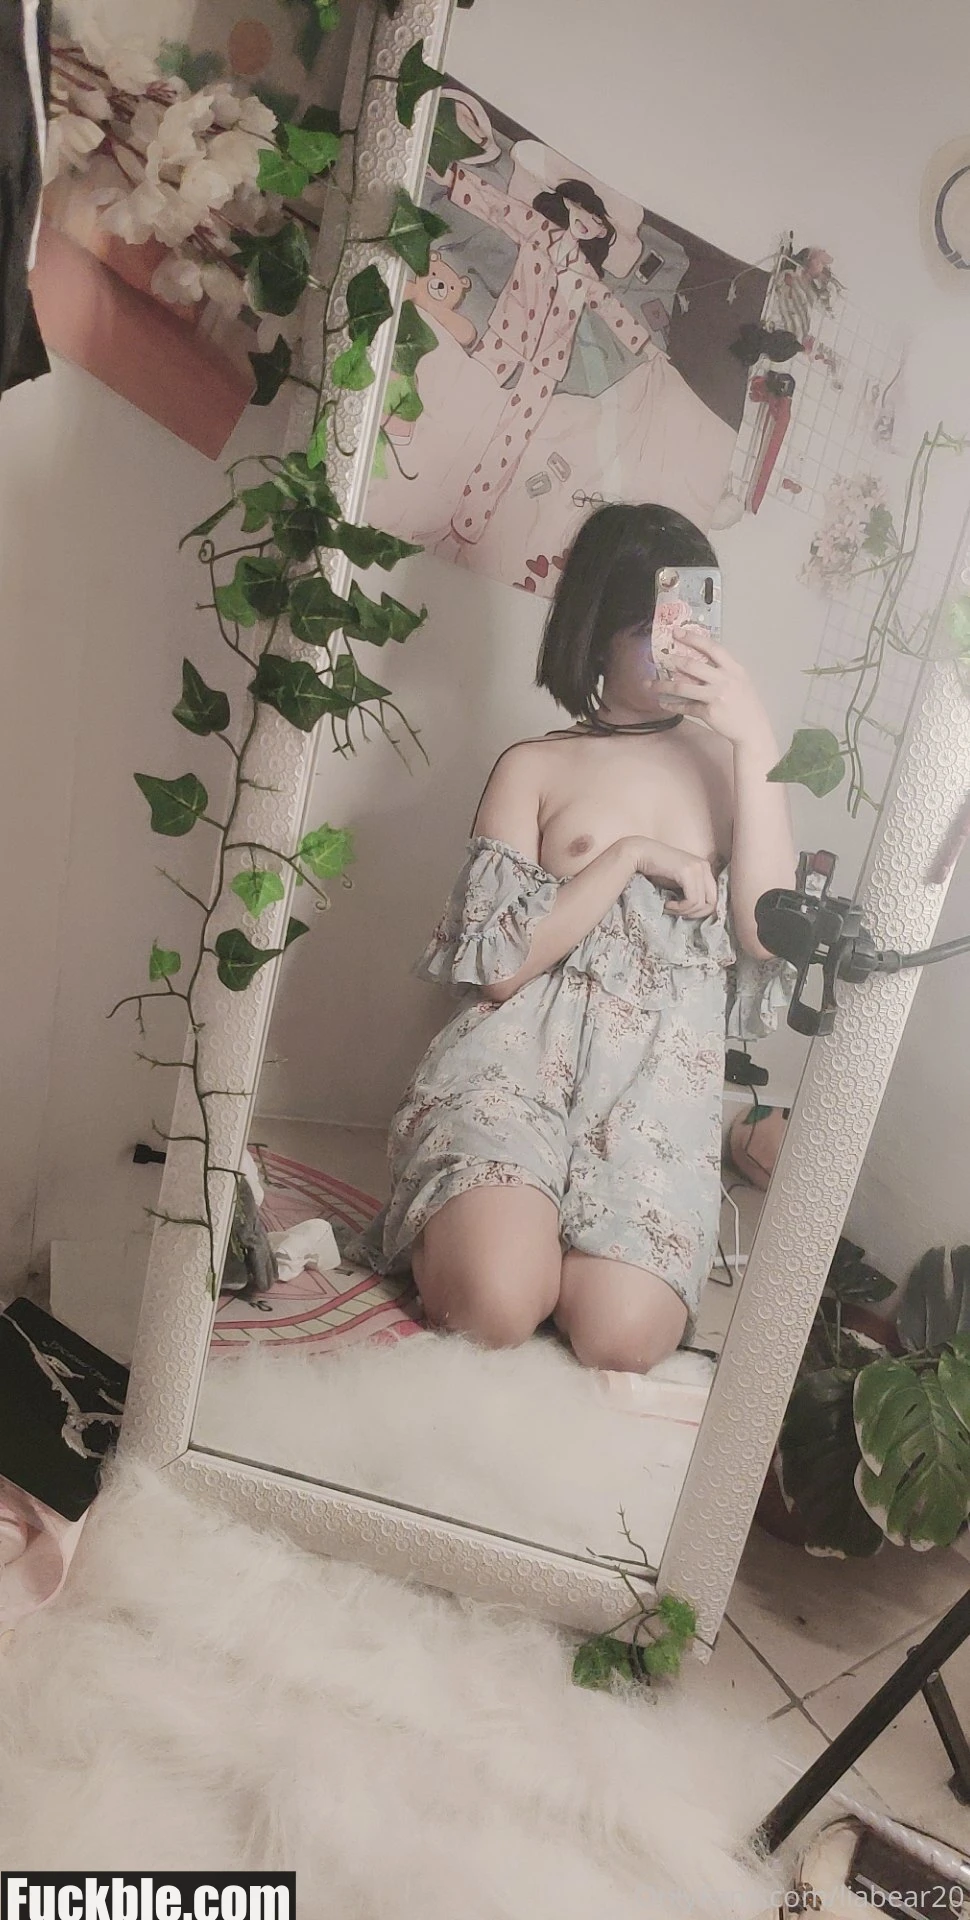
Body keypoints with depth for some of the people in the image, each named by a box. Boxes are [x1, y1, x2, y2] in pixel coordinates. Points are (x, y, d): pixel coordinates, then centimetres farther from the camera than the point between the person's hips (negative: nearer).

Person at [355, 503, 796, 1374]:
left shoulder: (730, 761, 12)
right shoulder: (535, 767, 9)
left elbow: (767, 931, -6)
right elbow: (498, 968, -2)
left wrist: (757, 739, -8)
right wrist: (631, 856, -9)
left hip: (665, 1076, 1)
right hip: (524, 1054, -1)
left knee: (623, 1336, -23)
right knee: (496, 1304, -26)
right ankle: (451, 1221, 7)